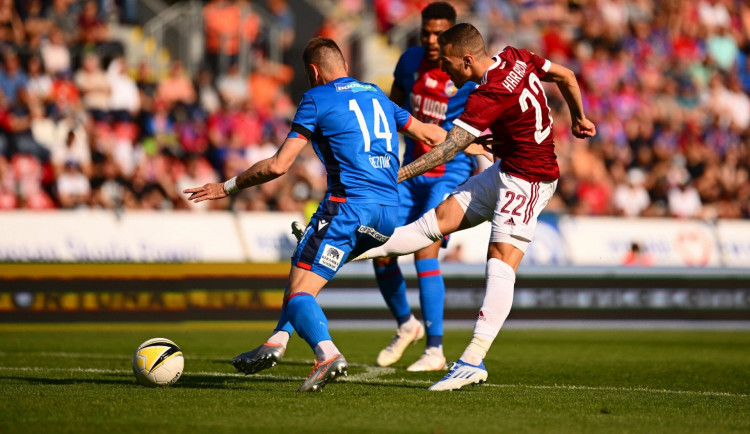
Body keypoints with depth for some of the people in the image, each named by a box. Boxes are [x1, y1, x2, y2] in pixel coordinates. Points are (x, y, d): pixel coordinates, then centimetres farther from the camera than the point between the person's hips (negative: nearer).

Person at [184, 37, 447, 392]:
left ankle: (327, 353, -38)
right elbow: (431, 135, 29)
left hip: (348, 205, -7)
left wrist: (227, 187, 9)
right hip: (389, 214, 7)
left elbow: (278, 165, -2)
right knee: (306, 268, 27)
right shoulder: (377, 96, 21)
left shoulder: (317, 99, 2)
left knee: (299, 293, -11)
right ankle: (277, 342, 18)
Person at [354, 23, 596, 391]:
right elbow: (566, 76, 13)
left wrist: (394, 176, -22)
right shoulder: (515, 58, 0)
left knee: (500, 267, -15)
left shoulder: (487, 97, -26)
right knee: (439, 219, 9)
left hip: (527, 180, -10)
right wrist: (578, 118, 28)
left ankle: (474, 360, -22)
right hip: (507, 169, 10)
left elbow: (446, 151, -25)